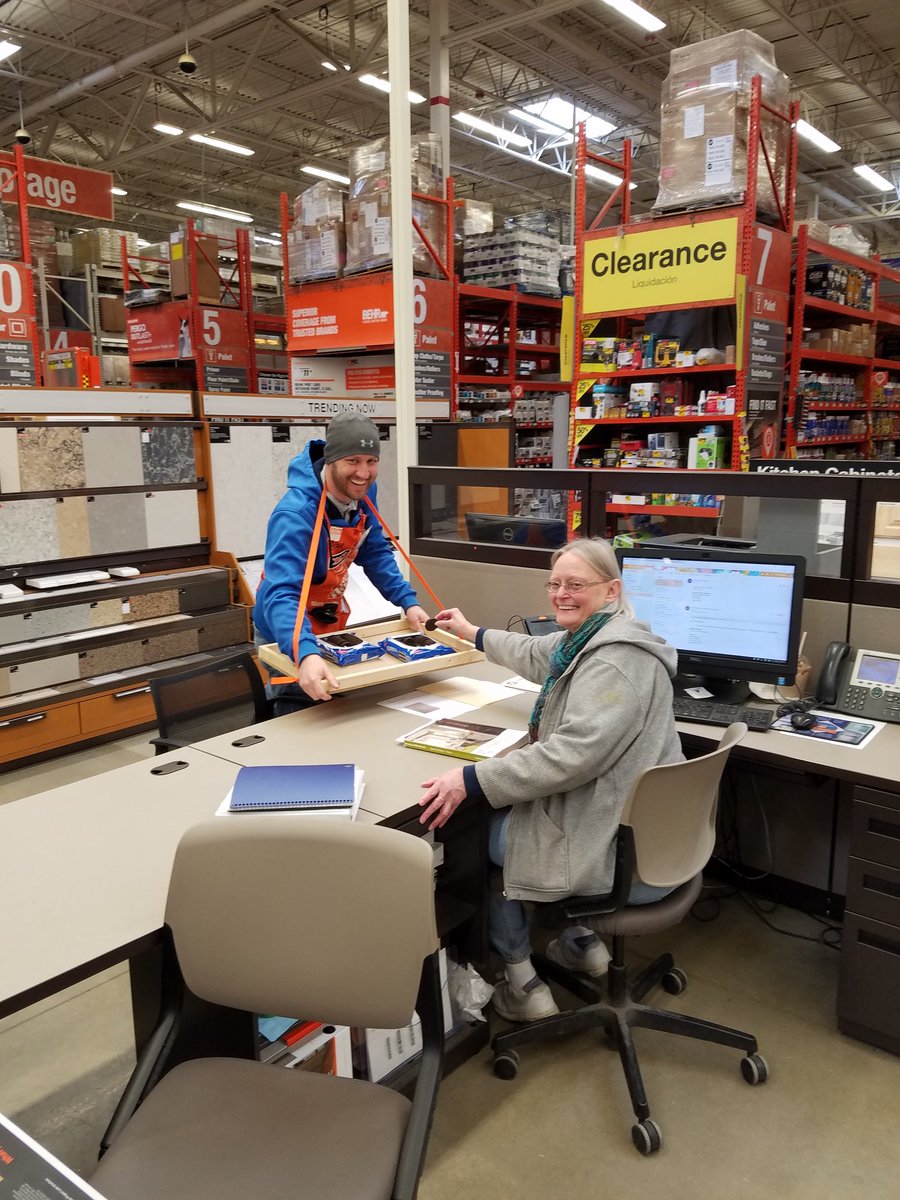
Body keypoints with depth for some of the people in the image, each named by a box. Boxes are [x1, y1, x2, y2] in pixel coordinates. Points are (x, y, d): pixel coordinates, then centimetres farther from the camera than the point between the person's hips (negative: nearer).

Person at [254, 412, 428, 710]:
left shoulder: (362, 492, -11)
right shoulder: (295, 514, -35)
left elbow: (374, 552, 3)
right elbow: (281, 593, -45)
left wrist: (408, 602, -9)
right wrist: (306, 654, -61)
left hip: (332, 627, 7)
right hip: (290, 639, -7)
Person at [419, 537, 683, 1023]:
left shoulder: (614, 661, -25)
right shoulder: (588, 637, 7)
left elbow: (571, 755, -34)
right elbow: (536, 654, 27)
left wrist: (471, 779, -33)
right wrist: (472, 633, 40)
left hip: (624, 852, -10)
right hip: (637, 824, 10)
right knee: (499, 811, 27)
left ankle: (522, 983, 17)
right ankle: (582, 942, 32)